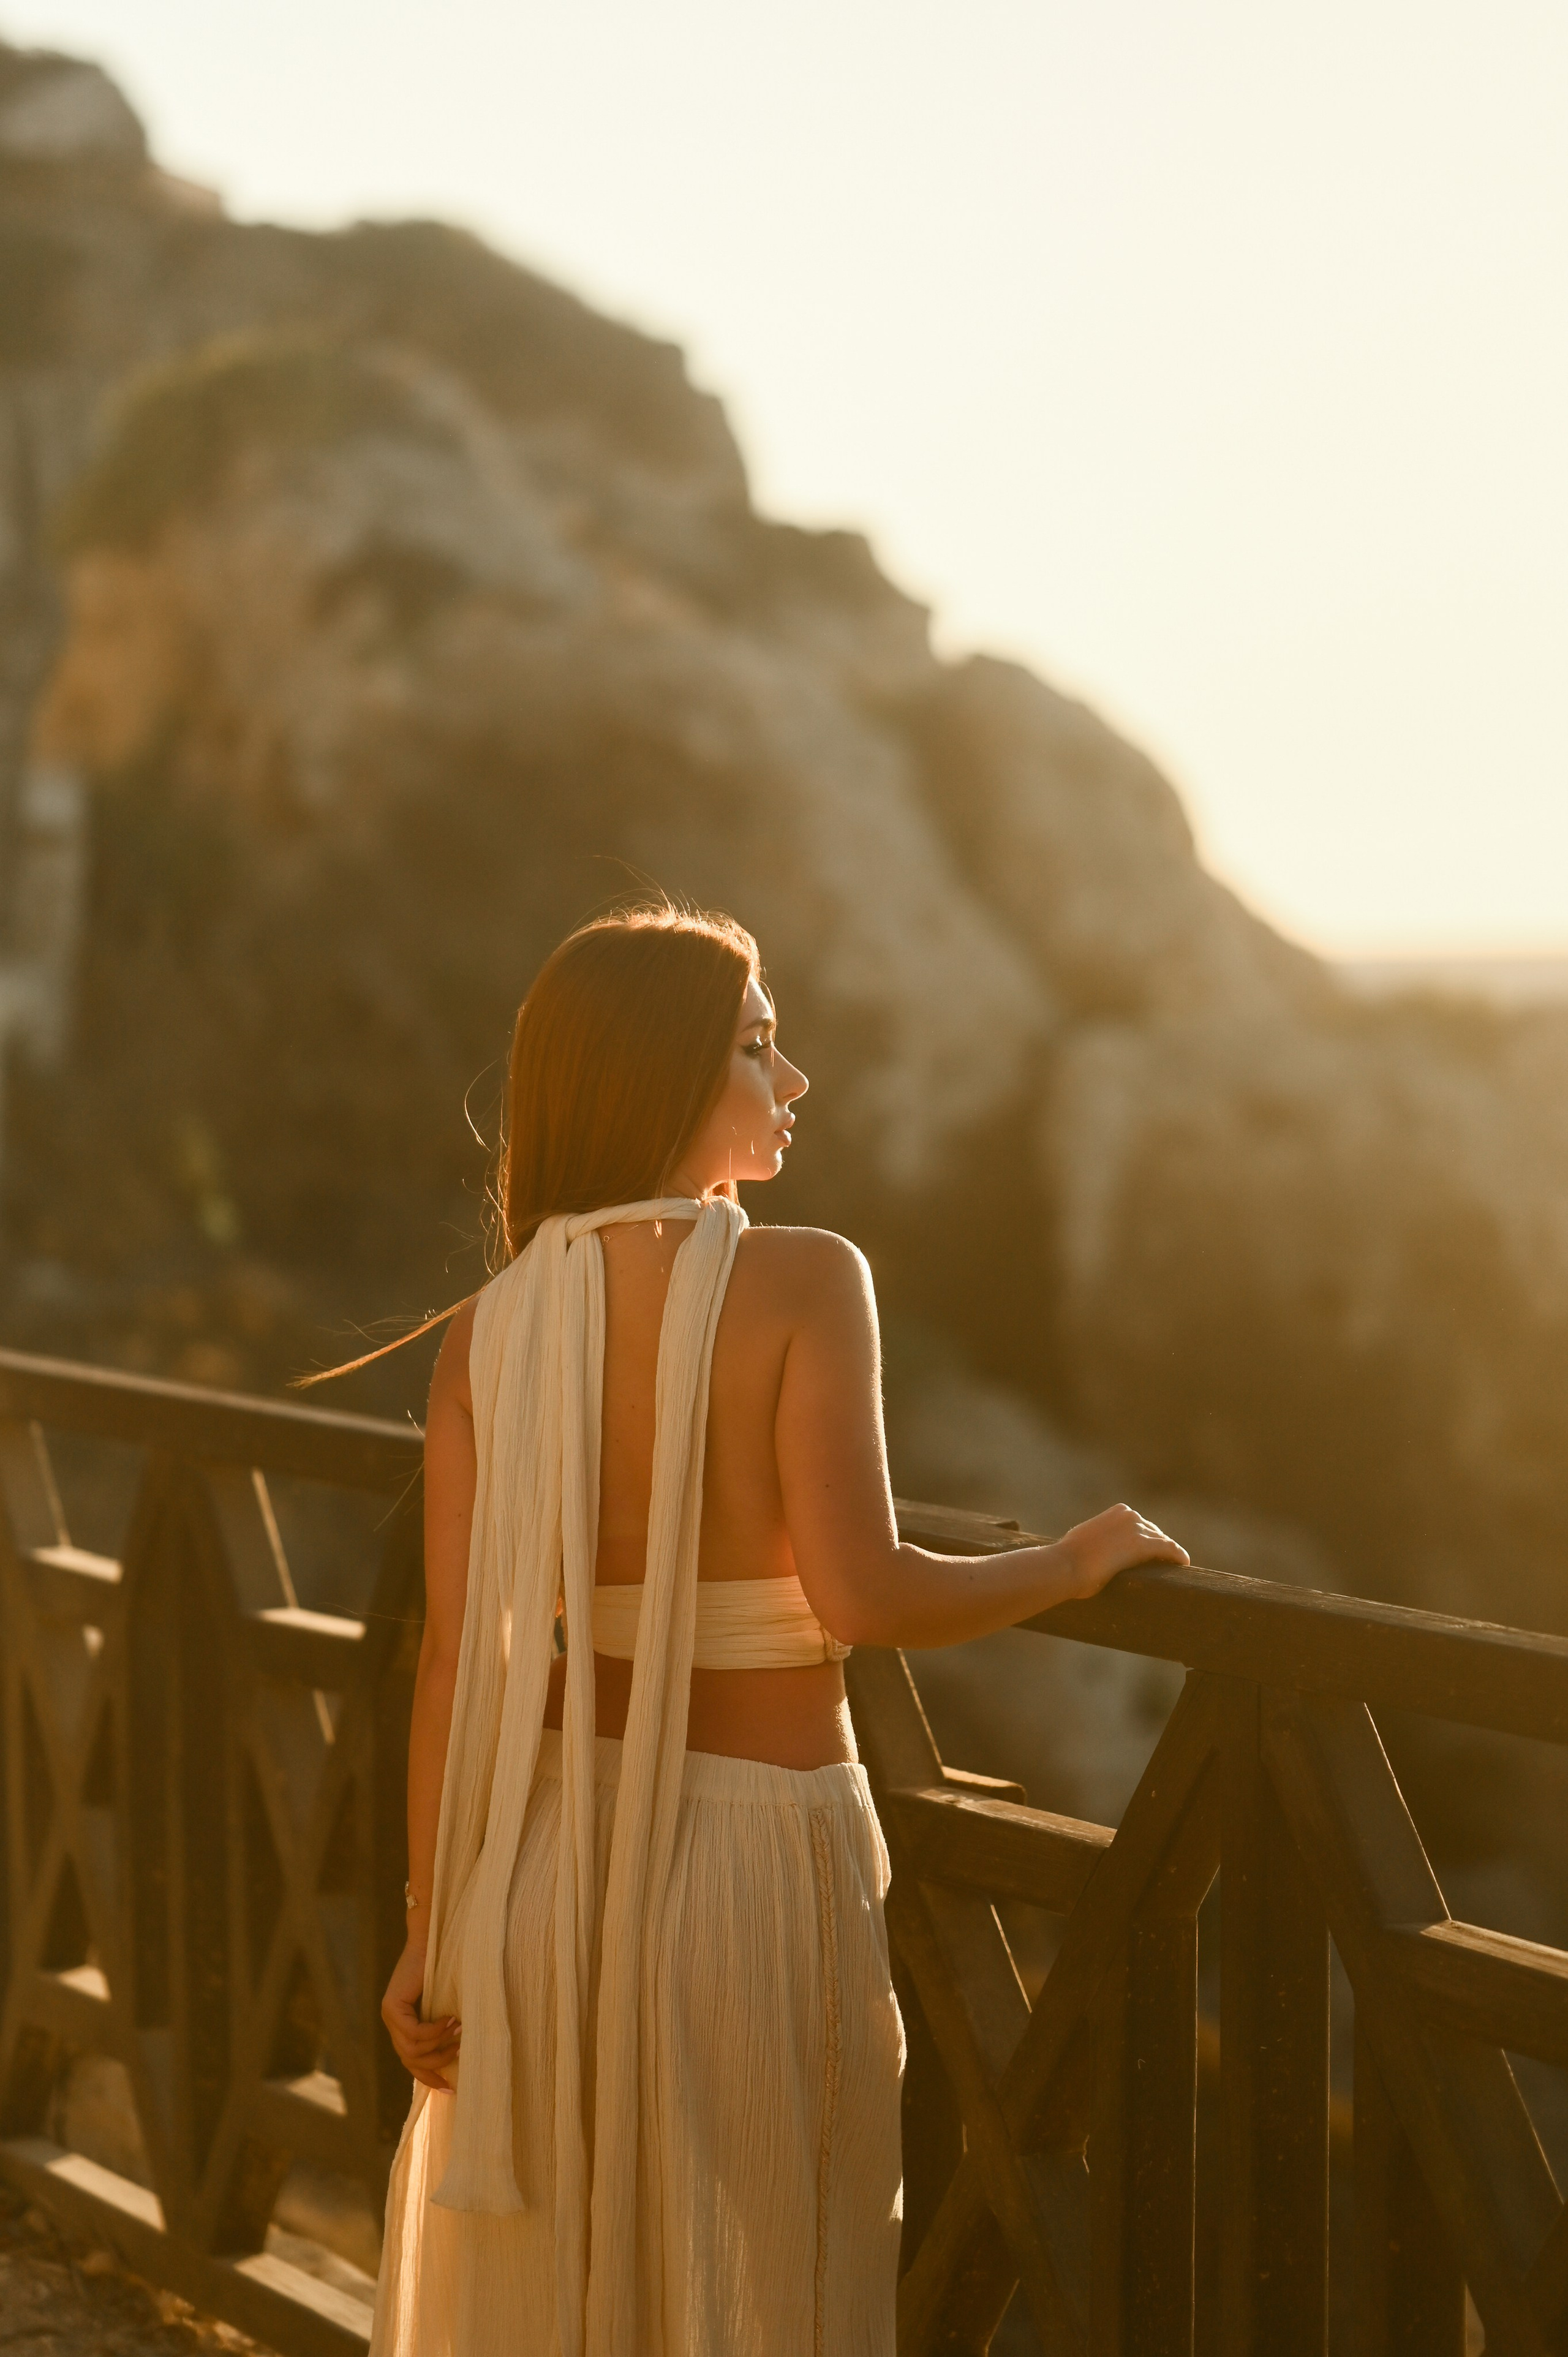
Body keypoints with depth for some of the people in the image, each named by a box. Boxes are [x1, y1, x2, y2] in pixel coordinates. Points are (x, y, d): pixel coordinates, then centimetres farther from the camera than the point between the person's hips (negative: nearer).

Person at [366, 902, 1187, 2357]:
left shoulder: (490, 1335, -2)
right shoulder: (802, 1283, -14)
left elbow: (455, 1654, -5)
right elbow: (861, 1596, -21)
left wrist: (430, 1935, 2)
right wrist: (1075, 1565, -4)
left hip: (550, 1838, 4)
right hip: (755, 1844, -4)